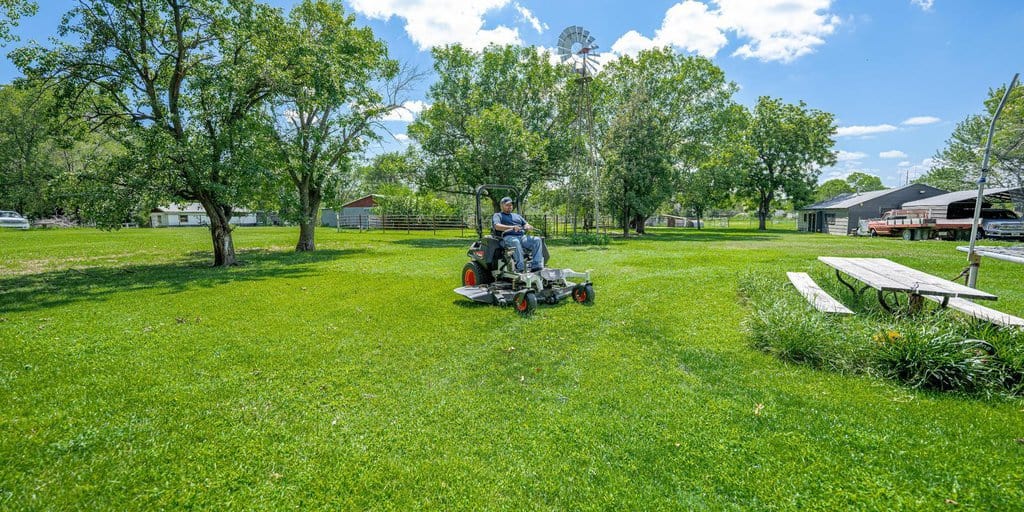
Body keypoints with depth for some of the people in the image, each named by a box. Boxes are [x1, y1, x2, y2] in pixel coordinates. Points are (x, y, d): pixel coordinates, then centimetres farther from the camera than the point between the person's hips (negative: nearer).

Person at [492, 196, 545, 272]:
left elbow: (526, 224, 24)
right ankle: (520, 268, -48)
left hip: (522, 237, 5)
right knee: (516, 242, -40)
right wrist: (511, 227, -20)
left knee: (537, 240, -22)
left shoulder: (517, 215, 35)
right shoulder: (497, 215, 17)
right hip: (508, 237, -5)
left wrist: (528, 227, -3)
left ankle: (536, 266, -34)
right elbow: (497, 226, -4)